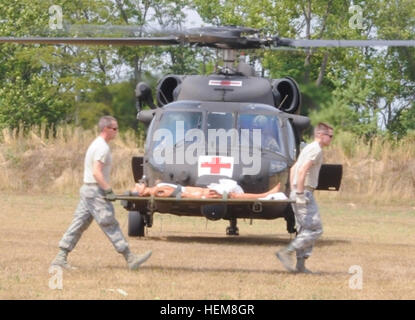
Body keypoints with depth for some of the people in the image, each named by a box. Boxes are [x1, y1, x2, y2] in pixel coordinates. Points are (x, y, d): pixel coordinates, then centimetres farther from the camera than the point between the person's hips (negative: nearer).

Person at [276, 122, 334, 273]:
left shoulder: (309, 148, 18)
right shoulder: (316, 150, -13)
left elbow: (293, 169, 24)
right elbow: (302, 171, -24)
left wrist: (293, 190, 22)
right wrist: (300, 194, -23)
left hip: (299, 193, 10)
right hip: (305, 193, -10)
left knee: (304, 230, 12)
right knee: (315, 229, -9)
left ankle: (300, 264, 12)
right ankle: (286, 252, -12)